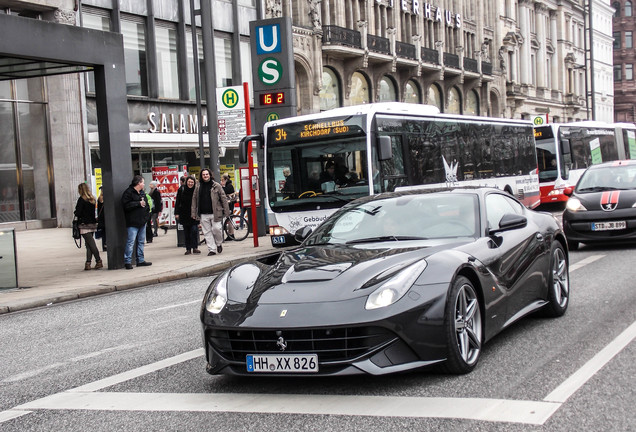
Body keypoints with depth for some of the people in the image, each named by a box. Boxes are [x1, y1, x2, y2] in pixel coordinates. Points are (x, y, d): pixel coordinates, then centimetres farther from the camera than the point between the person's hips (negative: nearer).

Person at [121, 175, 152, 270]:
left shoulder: (142, 192, 17)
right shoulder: (128, 192, -10)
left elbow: (146, 204, 28)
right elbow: (126, 205, -20)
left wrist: (145, 205, 6)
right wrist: (139, 203, -17)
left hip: (142, 222, 9)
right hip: (133, 222, -8)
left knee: (141, 241, 13)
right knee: (130, 242, -9)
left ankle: (141, 260, 20)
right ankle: (127, 261, -5)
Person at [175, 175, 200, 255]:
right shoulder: (181, 190, 0)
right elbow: (178, 202, 4)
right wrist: (177, 213, -2)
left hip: (194, 215, -1)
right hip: (184, 215, 1)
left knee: (194, 230, -11)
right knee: (186, 232, 6)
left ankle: (195, 247, -1)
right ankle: (188, 248, 12)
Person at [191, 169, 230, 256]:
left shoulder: (216, 186, 1)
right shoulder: (198, 187, 9)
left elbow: (223, 198, 1)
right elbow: (194, 199, 12)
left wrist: (226, 211, -3)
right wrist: (194, 213, 7)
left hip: (215, 213, -3)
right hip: (203, 214, 3)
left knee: (216, 229, -8)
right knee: (207, 232, 2)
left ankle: (219, 244, 20)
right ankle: (212, 249, 8)